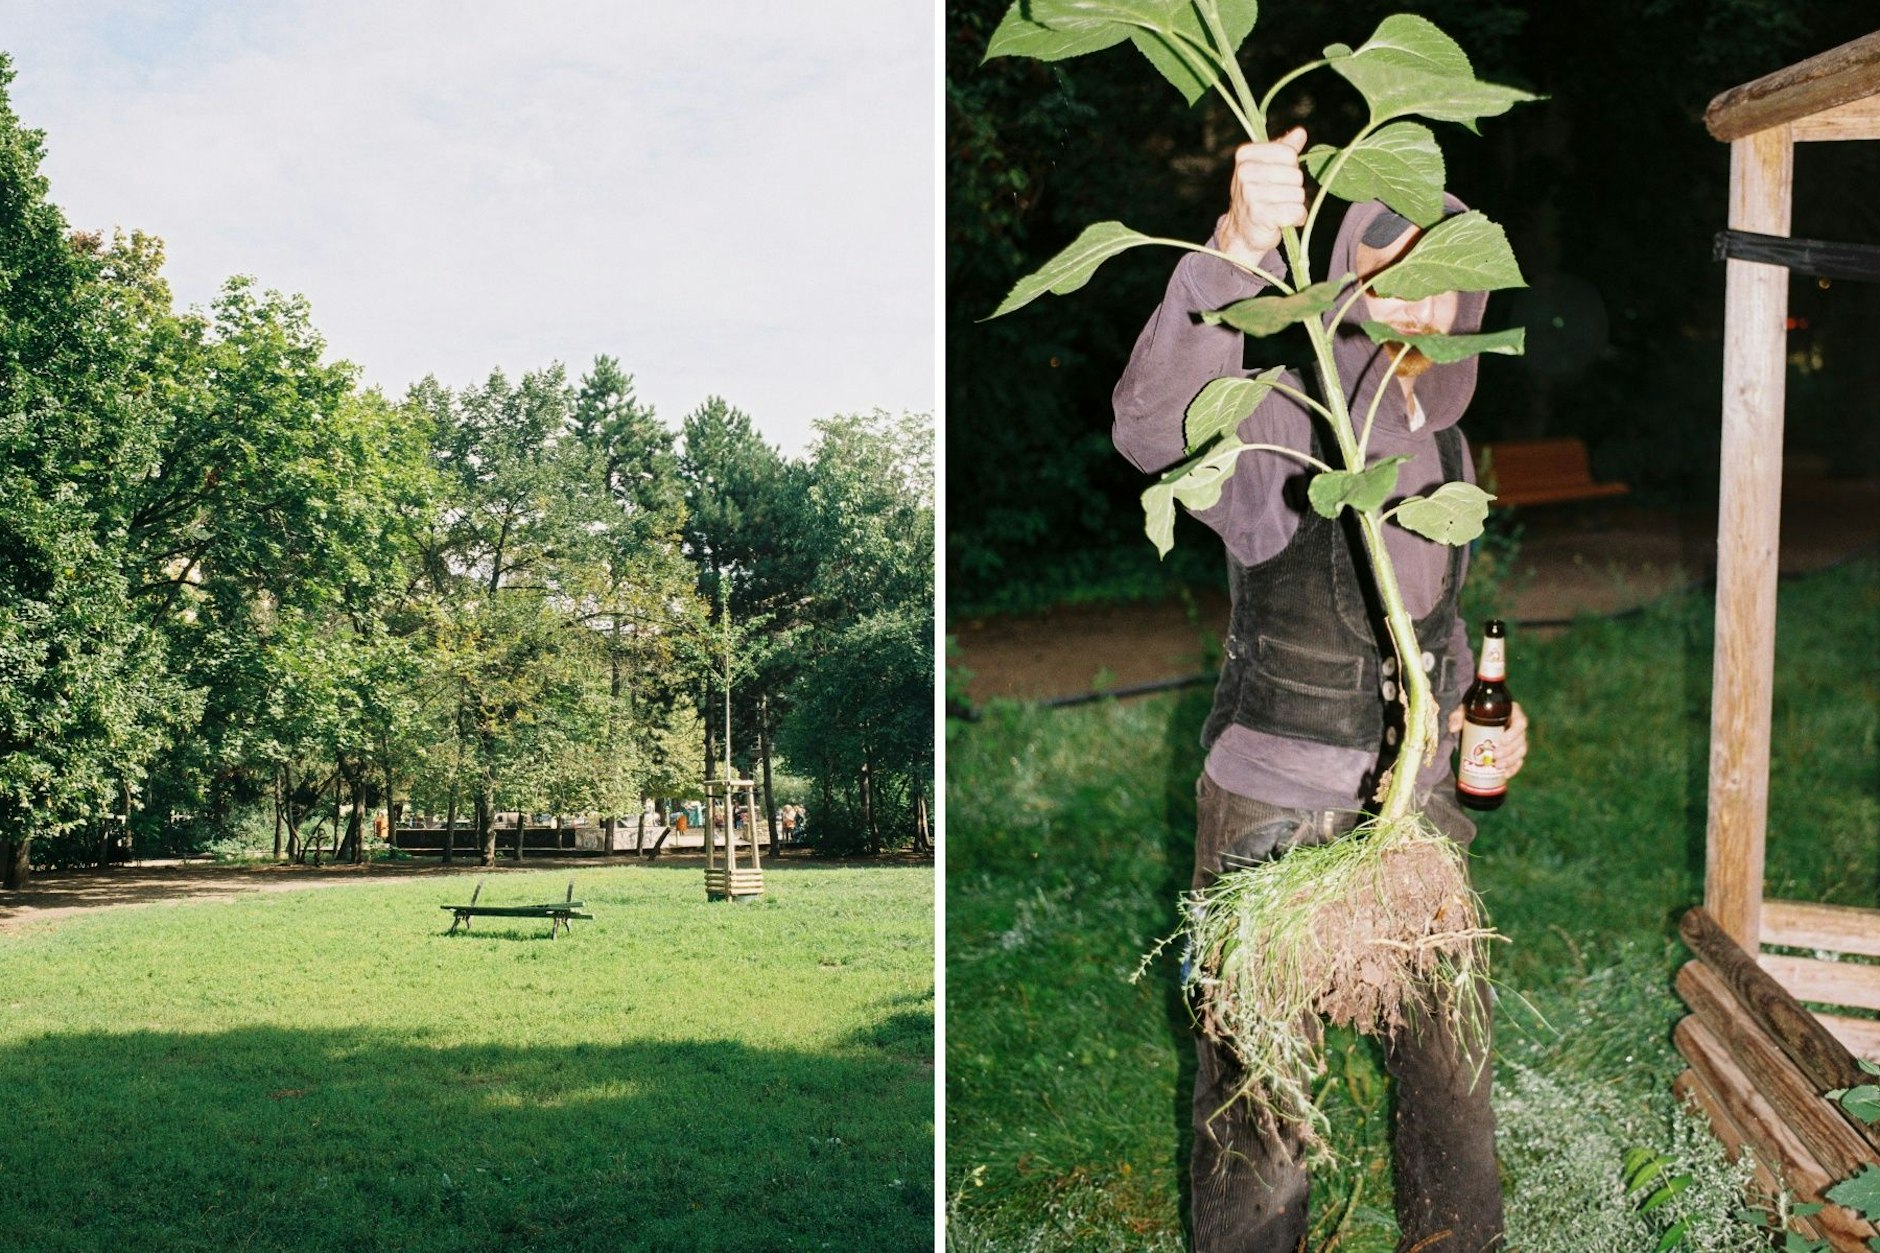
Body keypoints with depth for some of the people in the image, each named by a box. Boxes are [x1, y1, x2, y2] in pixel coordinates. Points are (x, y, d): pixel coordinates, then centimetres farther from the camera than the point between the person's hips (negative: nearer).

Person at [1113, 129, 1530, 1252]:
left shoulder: (1446, 447, 6)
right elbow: (1154, 426, -41)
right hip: (1275, 809, -6)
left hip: (1414, 794, 7)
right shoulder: (1280, 428, -16)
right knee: (1262, 1086, 5)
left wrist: (1469, 703, 4)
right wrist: (1238, 248, -53)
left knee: (1451, 1056, 20)